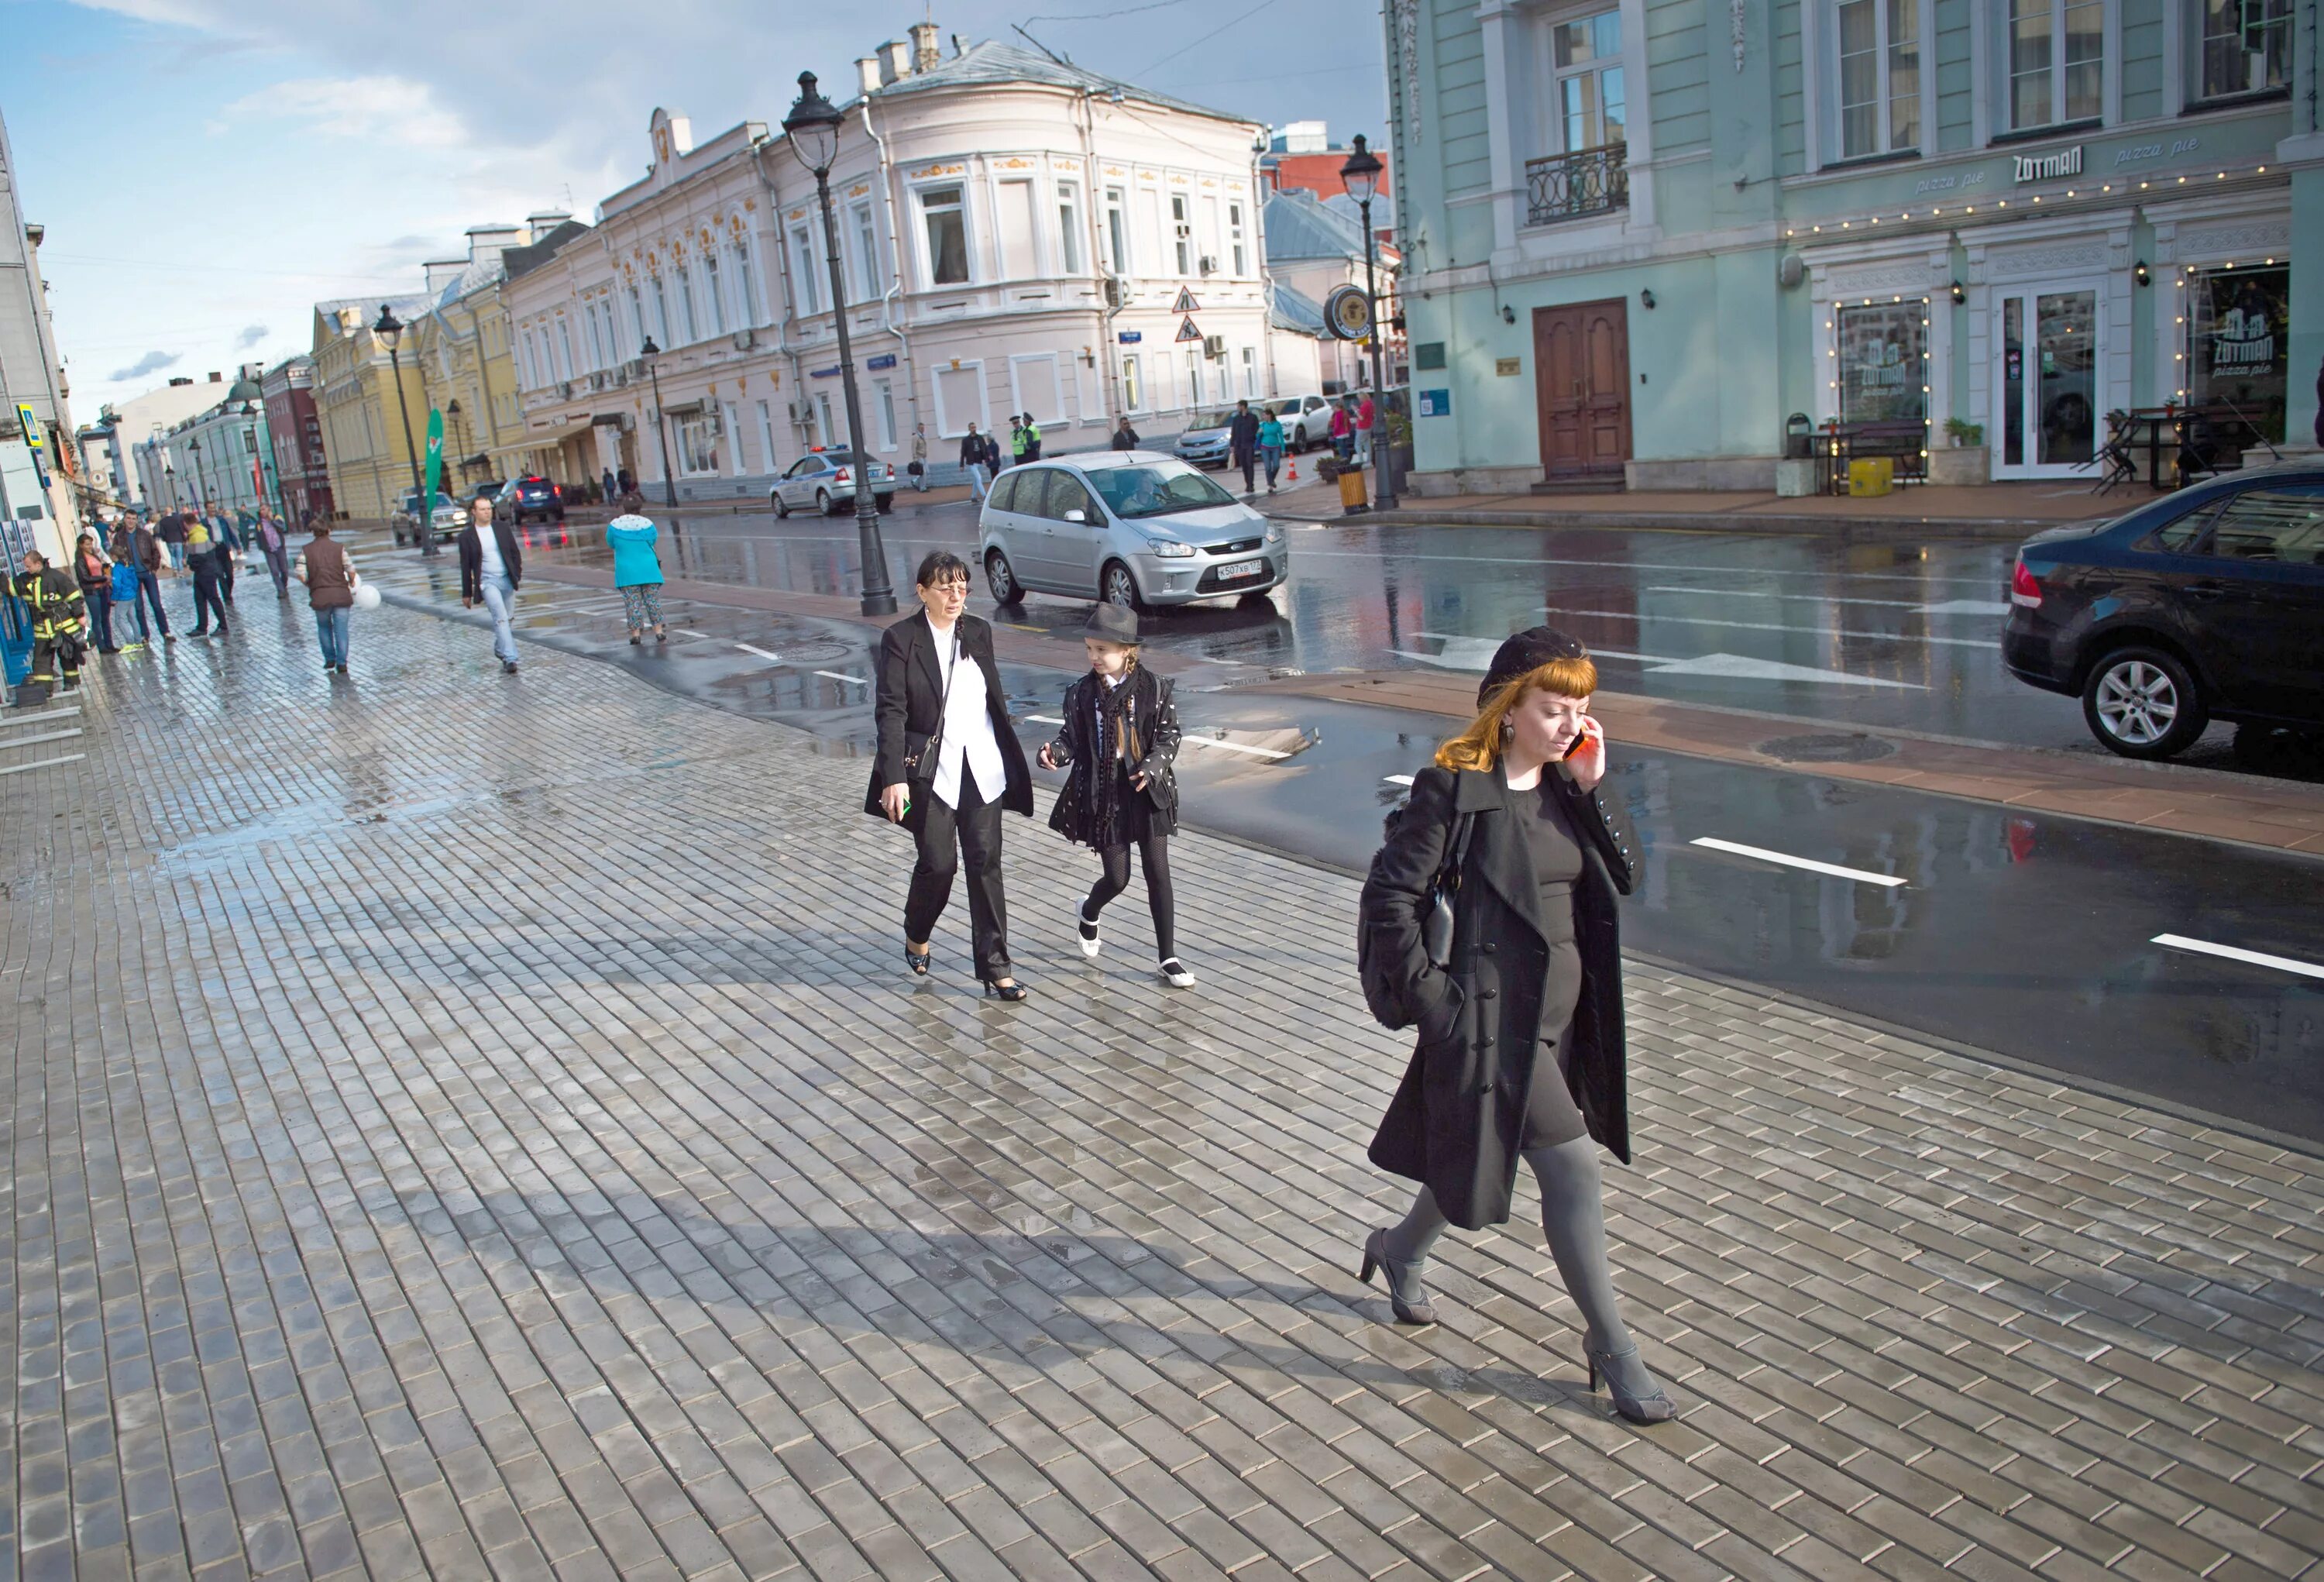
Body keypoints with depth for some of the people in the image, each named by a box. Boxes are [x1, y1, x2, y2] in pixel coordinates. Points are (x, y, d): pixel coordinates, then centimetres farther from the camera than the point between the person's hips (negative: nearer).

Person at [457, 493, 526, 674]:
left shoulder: (502, 527, 5)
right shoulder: (467, 535, -2)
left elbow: (514, 552, 11)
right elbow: (465, 566, 1)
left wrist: (518, 573, 1)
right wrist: (466, 593, 3)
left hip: (507, 579, 4)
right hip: (487, 582, -4)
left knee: (506, 618, 12)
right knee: (501, 617, -17)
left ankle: (500, 648, 36)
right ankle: (510, 659, -23)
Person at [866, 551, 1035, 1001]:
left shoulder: (978, 631, 8)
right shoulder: (900, 639, -6)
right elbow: (891, 711, -12)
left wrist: (1010, 760, 17)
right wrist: (894, 777, -21)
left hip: (982, 767, 4)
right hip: (931, 772, -4)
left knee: (985, 862, 3)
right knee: (938, 863, 1)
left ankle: (995, 966, 9)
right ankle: (916, 937, 32)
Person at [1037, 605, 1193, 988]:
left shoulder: (1153, 688, -5)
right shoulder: (1081, 693, -2)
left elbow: (1169, 736, -3)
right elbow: (1072, 739, 3)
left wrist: (1152, 766, -19)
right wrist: (1055, 753, -19)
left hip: (1147, 791, 0)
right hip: (1102, 794, 0)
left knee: (1158, 871, 1)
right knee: (1117, 877, 4)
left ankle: (1168, 957, 11)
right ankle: (1088, 914, 40)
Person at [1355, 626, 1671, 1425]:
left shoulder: (1565, 785, 6)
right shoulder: (1454, 788, -15)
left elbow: (1625, 875, 3)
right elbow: (1391, 896, -14)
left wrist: (1593, 789, -7)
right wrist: (1430, 997, -14)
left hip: (1562, 1014, 8)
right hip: (1493, 1015, -7)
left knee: (1475, 1154, 21)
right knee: (1572, 1169, -6)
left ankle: (1400, 1250, 48)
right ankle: (1610, 1346, 11)